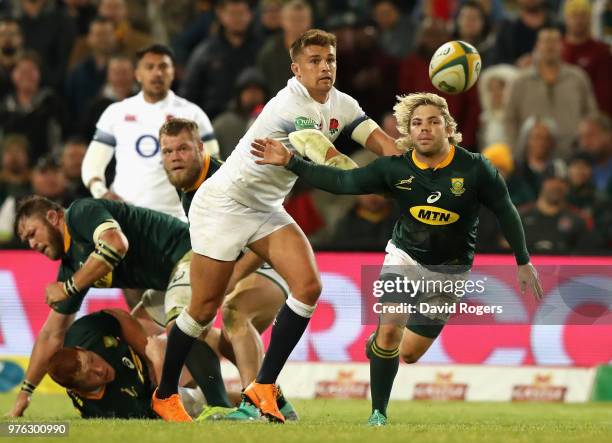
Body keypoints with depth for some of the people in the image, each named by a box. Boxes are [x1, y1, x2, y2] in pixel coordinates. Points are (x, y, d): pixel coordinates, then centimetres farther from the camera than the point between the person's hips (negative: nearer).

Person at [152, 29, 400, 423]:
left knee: (308, 286, -12)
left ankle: (263, 387, -5)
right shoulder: (290, 106, -25)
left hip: (267, 210, 8)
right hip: (223, 205, -8)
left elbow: (382, 143, -6)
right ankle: (165, 395, 16)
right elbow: (333, 165, -29)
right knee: (205, 308, -3)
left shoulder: (340, 105, 1)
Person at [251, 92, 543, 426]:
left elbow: (505, 211, -5)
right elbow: (341, 182, -13)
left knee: (409, 354, 5)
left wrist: (523, 262, 0)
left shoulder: (475, 169, -18)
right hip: (405, 258, 0)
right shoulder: (395, 167, -14)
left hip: (450, 272, 0)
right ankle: (378, 413, -5)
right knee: (389, 330, -23)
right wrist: (290, 162, -23)